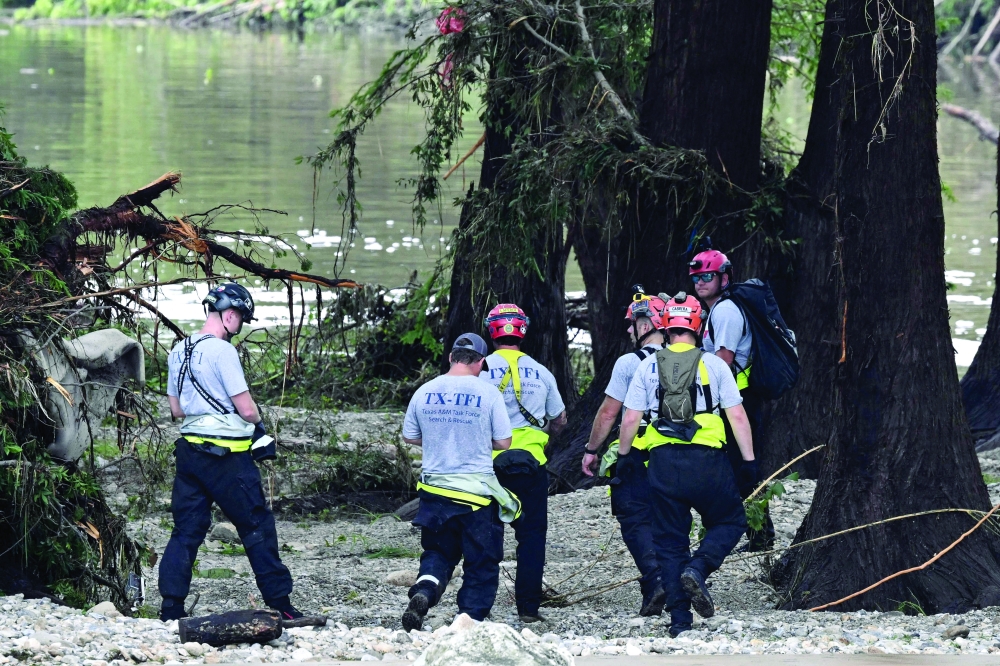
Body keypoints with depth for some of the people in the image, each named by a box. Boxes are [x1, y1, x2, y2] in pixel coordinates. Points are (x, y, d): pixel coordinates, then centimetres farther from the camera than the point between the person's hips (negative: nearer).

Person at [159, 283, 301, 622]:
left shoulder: (178, 352, 10)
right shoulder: (222, 350, -14)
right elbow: (246, 408, -14)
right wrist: (258, 425, 6)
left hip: (189, 450, 7)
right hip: (226, 455, -7)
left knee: (186, 529, 9)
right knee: (257, 527, 3)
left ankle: (171, 608, 3)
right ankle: (280, 604, 7)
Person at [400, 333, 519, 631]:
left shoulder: (425, 392, 1)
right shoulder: (488, 394, -9)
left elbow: (409, 436, 11)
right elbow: (503, 442, -5)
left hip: (435, 489, 3)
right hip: (478, 492, -3)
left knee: (438, 552, 18)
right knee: (482, 562, 9)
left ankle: (423, 591, -10)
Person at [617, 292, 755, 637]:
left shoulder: (648, 366, 5)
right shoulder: (713, 365, 1)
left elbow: (630, 419, 4)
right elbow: (738, 417, -1)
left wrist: (622, 455, 18)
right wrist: (749, 460, 6)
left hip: (663, 462, 2)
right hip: (707, 462, -2)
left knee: (670, 541, 11)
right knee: (730, 521, 17)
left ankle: (679, 618, 5)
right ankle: (698, 569, -10)